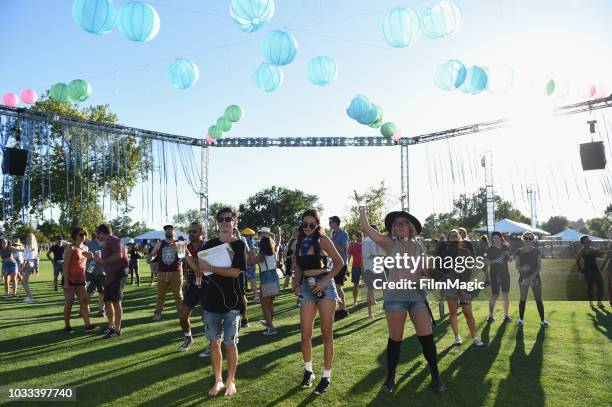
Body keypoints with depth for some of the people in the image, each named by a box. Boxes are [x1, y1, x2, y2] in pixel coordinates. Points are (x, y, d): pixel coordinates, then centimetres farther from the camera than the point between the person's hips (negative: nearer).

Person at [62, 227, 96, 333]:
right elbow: (65, 265, -14)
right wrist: (66, 282, -19)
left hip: (80, 280, 6)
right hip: (69, 280, -6)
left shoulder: (85, 248, 9)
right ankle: (67, 326, 13)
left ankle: (88, 325, -1)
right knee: (69, 302, 0)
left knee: (84, 301, 0)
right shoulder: (70, 248, -10)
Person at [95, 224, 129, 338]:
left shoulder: (114, 240, -11)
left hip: (118, 274, -10)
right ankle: (111, 326, 29)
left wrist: (102, 261, -17)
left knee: (116, 302, -8)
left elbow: (118, 255, -27)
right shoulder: (105, 243, 19)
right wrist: (98, 259, 12)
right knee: (107, 301, 15)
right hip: (109, 275, 10)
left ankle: (118, 329, -1)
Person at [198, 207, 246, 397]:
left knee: (230, 343, 5)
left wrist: (211, 268, -17)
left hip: (232, 301, -3)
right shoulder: (210, 244, 7)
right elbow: (201, 267, 4)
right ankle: (218, 380, 27)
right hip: (212, 300, 4)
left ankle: (230, 381, 24)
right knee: (214, 341, 10)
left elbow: (235, 271, -16)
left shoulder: (239, 244, -5)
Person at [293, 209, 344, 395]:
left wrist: (325, 281, -15)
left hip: (324, 286, -4)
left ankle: (326, 376, 16)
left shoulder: (322, 240, -7)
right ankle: (308, 371, 26)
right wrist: (297, 284, 1)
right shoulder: (299, 242, 8)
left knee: (326, 333, 4)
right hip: (307, 288, 4)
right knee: (305, 335, 4)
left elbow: (339, 263, -6)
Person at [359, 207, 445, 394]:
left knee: (426, 336, -1)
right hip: (395, 295, -2)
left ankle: (435, 377, 16)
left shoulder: (418, 247, 8)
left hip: (417, 294, 2)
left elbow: (425, 270, 17)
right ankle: (390, 378, 23)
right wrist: (362, 208, 2)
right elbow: (365, 227, -10)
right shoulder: (389, 243, -1)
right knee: (395, 339, 6)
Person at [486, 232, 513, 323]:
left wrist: (508, 254, -11)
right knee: (495, 295, -7)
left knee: (505, 295, 5)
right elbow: (487, 261, -6)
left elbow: (511, 260, 8)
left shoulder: (506, 248, 6)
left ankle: (506, 315, 16)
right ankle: (490, 316, 0)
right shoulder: (490, 249, -2)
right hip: (494, 274, -3)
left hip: (505, 273, 3)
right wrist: (496, 260, -21)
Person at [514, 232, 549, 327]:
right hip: (523, 278, 0)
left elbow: (539, 266, -3)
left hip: (535, 278, 0)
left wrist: (532, 276, -14)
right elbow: (516, 266, 0)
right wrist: (522, 268, -23)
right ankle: (521, 319, 14)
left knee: (538, 300, -1)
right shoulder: (519, 252, 3)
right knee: (523, 299, 5)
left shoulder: (536, 252, 1)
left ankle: (542, 320, 8)